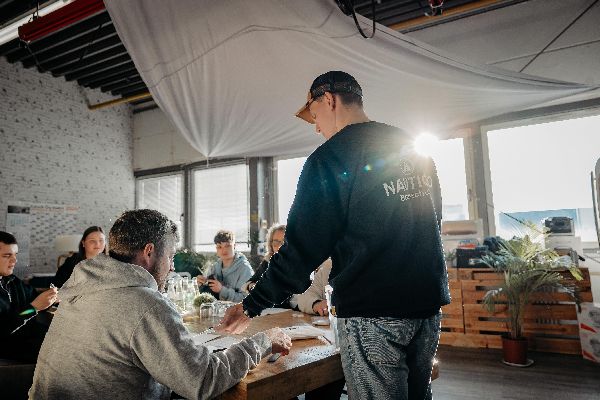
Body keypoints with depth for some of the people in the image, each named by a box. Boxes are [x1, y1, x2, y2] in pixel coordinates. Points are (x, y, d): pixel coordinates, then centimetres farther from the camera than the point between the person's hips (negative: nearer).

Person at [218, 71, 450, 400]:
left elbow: (303, 246, -15)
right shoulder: (414, 149, 10)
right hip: (428, 301, 8)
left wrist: (252, 305, -6)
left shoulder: (329, 159, -12)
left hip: (372, 311, -7)